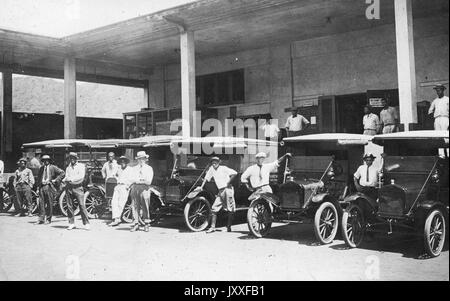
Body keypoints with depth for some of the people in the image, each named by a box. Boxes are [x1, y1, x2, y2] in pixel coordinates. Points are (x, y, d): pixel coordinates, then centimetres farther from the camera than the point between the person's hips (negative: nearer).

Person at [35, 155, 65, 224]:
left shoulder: (53, 167, 1)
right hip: (42, 187, 4)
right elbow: (38, 176, 33)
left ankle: (48, 219, 7)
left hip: (49, 186, -4)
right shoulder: (41, 168, 17)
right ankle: (41, 219, 0)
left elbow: (62, 173, -3)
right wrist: (39, 184, 19)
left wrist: (56, 180, -8)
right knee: (41, 203, -2)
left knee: (49, 204, -1)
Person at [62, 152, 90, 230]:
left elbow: (81, 176, -6)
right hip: (69, 188, 4)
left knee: (82, 205, -10)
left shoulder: (81, 166, 7)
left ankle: (86, 223, -7)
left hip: (78, 187, -4)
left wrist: (71, 179, -12)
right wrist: (65, 179, -11)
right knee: (69, 206, 1)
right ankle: (71, 223, 9)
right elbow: (66, 177, 11)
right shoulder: (68, 168, 21)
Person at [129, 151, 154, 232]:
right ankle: (136, 224, 6)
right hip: (135, 188, 3)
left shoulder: (149, 168, 9)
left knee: (145, 207, -5)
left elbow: (149, 182, -1)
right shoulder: (134, 168, 20)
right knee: (135, 207, 0)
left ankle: (146, 224, 4)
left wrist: (138, 181, -4)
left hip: (144, 188, -3)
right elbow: (133, 180, 9)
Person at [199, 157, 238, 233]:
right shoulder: (211, 169, 7)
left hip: (227, 189, -6)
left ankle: (229, 227, 9)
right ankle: (212, 227, -1)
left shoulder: (223, 168, -9)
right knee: (214, 208, -3)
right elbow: (207, 178, 14)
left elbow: (234, 173, -17)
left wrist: (228, 182, -14)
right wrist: (201, 187, 8)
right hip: (220, 191, 6)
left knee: (230, 210, -1)